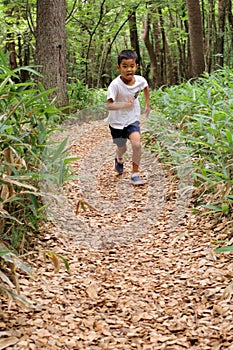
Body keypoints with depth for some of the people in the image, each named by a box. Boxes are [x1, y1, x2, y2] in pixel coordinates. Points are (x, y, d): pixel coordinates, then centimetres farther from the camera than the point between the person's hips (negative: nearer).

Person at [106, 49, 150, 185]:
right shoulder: (115, 85, -25)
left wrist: (147, 104, 17)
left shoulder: (140, 80, -12)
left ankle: (135, 173, -4)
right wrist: (123, 104, -48)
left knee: (137, 143, -22)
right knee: (122, 149, 14)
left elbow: (146, 87, 14)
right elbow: (109, 105, -32)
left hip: (132, 119, 2)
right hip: (117, 121, -2)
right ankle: (119, 159, 54)